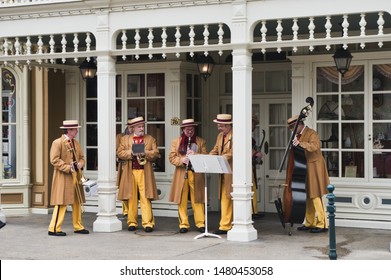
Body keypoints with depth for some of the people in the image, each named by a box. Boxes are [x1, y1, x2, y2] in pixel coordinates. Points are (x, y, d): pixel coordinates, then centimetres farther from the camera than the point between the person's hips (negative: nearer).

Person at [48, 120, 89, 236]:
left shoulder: (76, 143, 15)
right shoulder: (57, 143, -9)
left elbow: (82, 157, 20)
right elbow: (54, 160, -15)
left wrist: (80, 164, -2)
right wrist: (68, 168, -20)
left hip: (76, 177, 8)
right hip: (63, 177, -8)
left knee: (77, 202, 12)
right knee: (61, 203, -7)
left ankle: (78, 227, 21)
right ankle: (54, 229, -2)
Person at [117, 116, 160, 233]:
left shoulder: (150, 139, 12)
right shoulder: (125, 139, 13)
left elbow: (155, 153, 3)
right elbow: (119, 153, 4)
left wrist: (145, 153, -12)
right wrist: (131, 153, -10)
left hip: (144, 172, -1)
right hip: (130, 172, 1)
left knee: (145, 198, -6)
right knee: (131, 198, 3)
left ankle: (148, 223, -5)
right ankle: (132, 222, 11)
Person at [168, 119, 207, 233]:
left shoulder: (201, 142, 10)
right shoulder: (176, 141, 9)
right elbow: (171, 157, 3)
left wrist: (195, 155, -14)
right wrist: (181, 160, -15)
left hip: (196, 174, 0)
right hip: (181, 174, 0)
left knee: (197, 200, -1)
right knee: (182, 200, 0)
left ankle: (200, 223, 5)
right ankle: (183, 224, 7)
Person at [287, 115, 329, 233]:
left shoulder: (312, 134, -11)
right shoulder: (298, 135, 15)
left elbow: (314, 146, -31)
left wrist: (300, 143, -42)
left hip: (314, 169, -9)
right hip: (305, 170, 9)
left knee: (315, 196, -9)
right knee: (308, 197, 13)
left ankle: (322, 224, -6)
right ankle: (310, 223, 21)